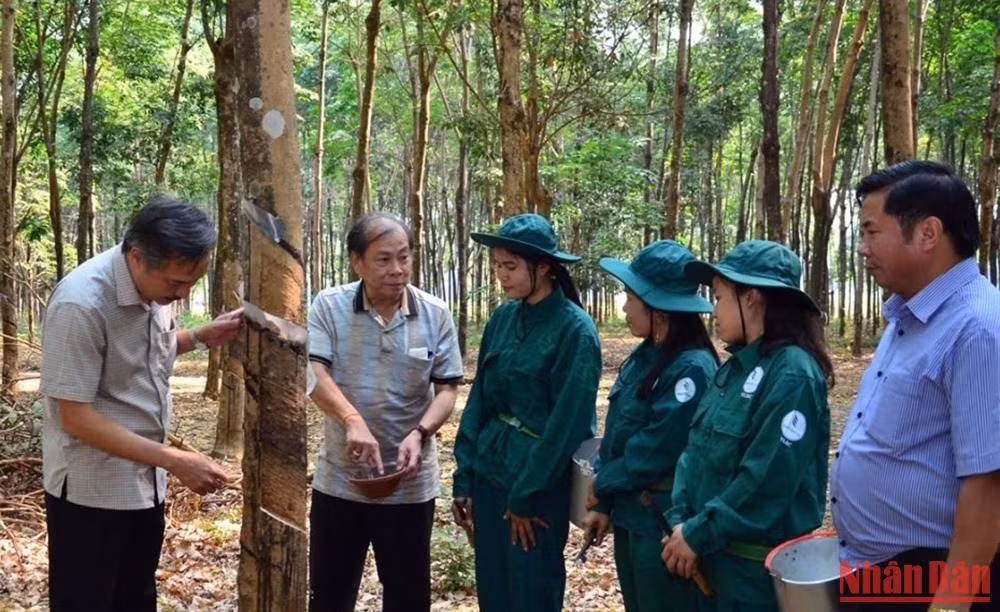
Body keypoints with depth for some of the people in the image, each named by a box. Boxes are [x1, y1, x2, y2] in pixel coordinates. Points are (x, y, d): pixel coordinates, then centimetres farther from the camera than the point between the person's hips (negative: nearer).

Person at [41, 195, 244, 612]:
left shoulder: (157, 282, -3)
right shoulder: (81, 304, -27)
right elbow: (76, 417, -25)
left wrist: (202, 337, -3)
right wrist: (176, 461, -28)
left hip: (145, 481, 8)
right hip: (92, 490, -8)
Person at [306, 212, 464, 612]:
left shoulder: (436, 315, -3)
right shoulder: (329, 306, -6)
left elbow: (447, 388, -2)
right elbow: (312, 373, -17)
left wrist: (420, 433, -21)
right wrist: (352, 421, -34)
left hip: (410, 485, 1)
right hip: (339, 481, 0)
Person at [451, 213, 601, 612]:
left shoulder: (574, 329, -14)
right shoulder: (502, 319, 4)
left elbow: (566, 422, -16)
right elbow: (479, 401, 8)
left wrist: (527, 496, -13)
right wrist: (464, 478, 4)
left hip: (539, 485, -6)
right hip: (489, 473, 6)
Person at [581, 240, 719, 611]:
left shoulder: (692, 368, -21)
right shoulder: (645, 356, 6)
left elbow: (655, 451, -21)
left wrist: (602, 487, -7)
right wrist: (605, 504, 6)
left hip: (665, 523, -8)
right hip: (630, 514, 8)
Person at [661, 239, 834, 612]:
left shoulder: (792, 375, -19)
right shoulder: (736, 367, 7)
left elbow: (767, 482, -24)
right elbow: (696, 451, 9)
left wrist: (698, 535, -17)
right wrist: (680, 522, -4)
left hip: (760, 565, -8)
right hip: (715, 553, 8)